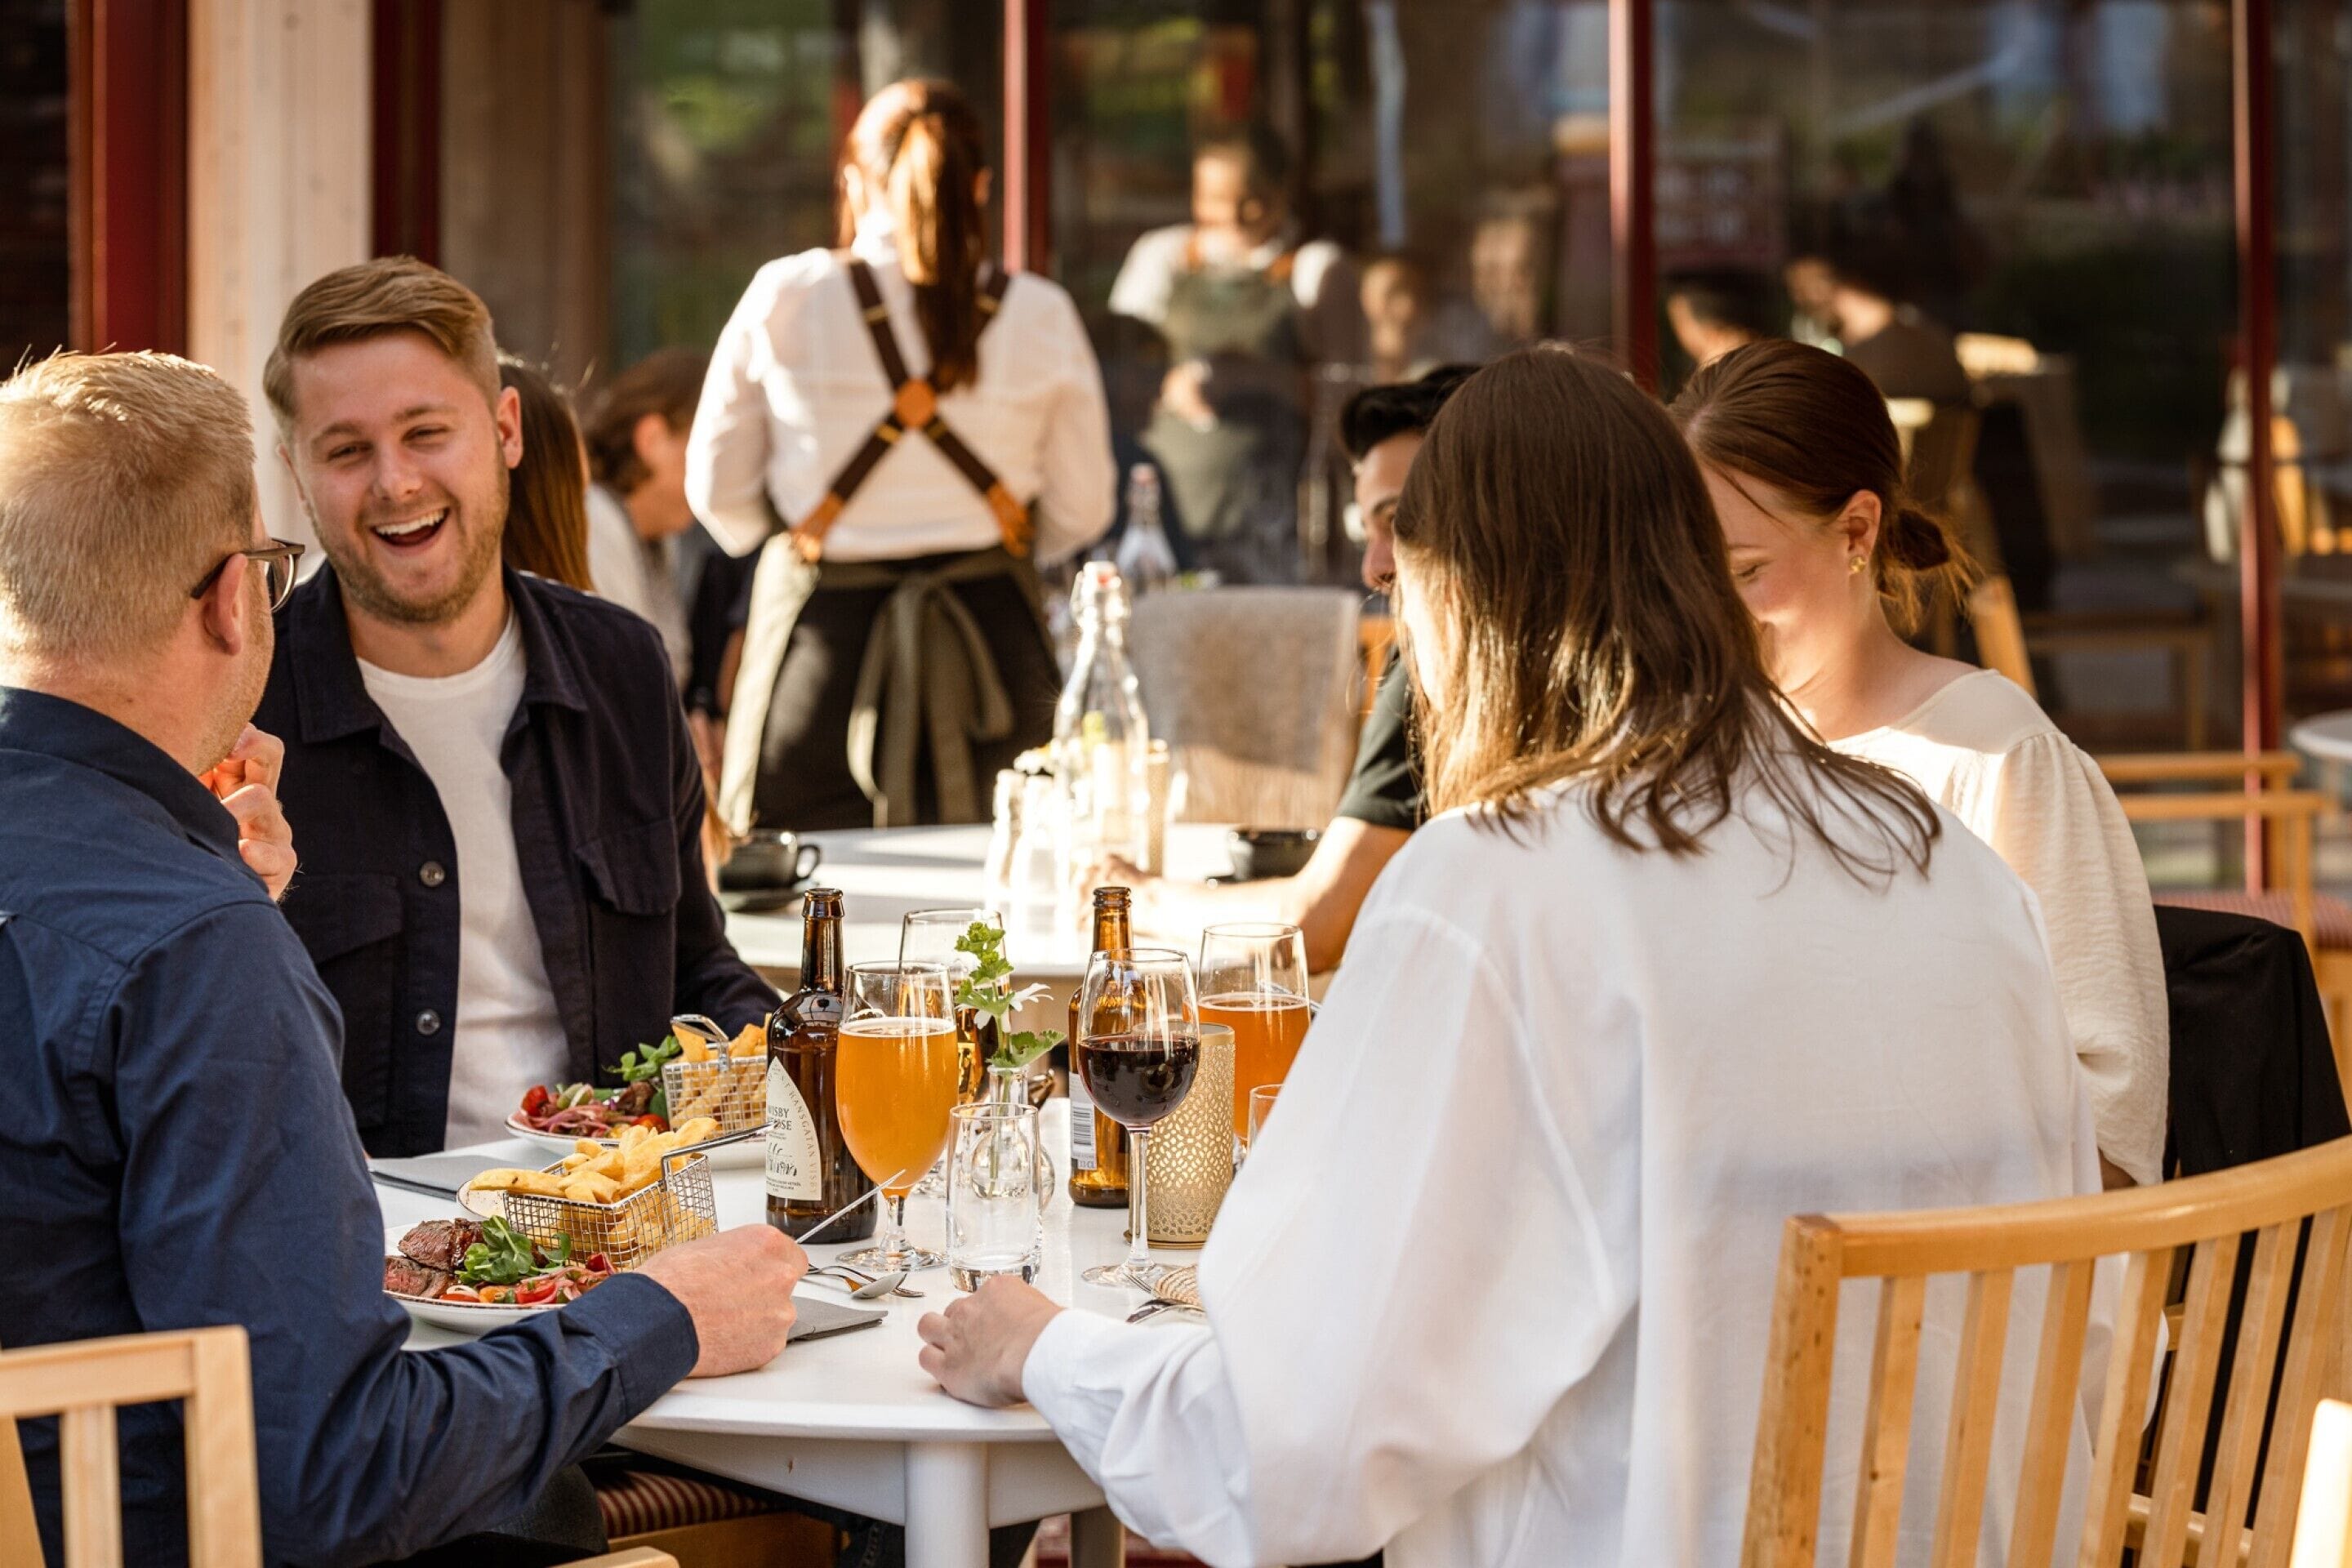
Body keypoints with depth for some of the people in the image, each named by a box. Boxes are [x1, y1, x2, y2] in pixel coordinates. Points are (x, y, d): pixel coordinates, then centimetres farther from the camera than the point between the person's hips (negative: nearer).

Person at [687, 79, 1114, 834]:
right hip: (992, 646, 1)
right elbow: (1081, 509, 8)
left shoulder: (784, 299, -2)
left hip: (821, 634, -1)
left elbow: (717, 492, 7)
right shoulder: (1040, 315, 0)